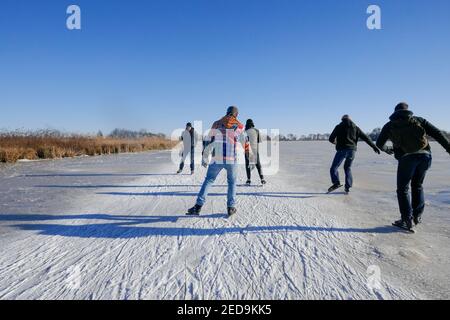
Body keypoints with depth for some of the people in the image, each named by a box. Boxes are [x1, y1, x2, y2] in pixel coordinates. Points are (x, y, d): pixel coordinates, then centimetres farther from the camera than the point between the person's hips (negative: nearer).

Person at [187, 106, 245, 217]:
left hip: (217, 159, 1)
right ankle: (231, 207, 19)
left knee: (208, 181, 9)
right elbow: (244, 142, 14)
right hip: (232, 160, 0)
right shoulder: (239, 126, 4)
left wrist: (205, 158, 9)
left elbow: (209, 142, 4)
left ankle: (198, 206, 2)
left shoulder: (216, 124, 7)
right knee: (232, 182, 18)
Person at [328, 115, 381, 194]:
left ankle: (336, 183, -21)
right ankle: (347, 187, 14)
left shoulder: (339, 127, 7)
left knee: (334, 168, -1)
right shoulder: (355, 127, 16)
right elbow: (365, 137, 12)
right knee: (348, 168, 19)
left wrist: (334, 142, 27)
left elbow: (331, 139, 4)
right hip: (352, 150, 5)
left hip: (342, 150, -5)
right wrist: (374, 147, 14)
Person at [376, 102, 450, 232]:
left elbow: (379, 143, 21)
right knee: (417, 186, 22)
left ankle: (407, 220, 4)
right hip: (425, 155, 3)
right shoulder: (418, 120, 18)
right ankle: (417, 215, 23)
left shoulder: (390, 125, 15)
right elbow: (437, 133, 8)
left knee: (403, 189, 8)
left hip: (407, 157, -3)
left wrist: (387, 149, 41)